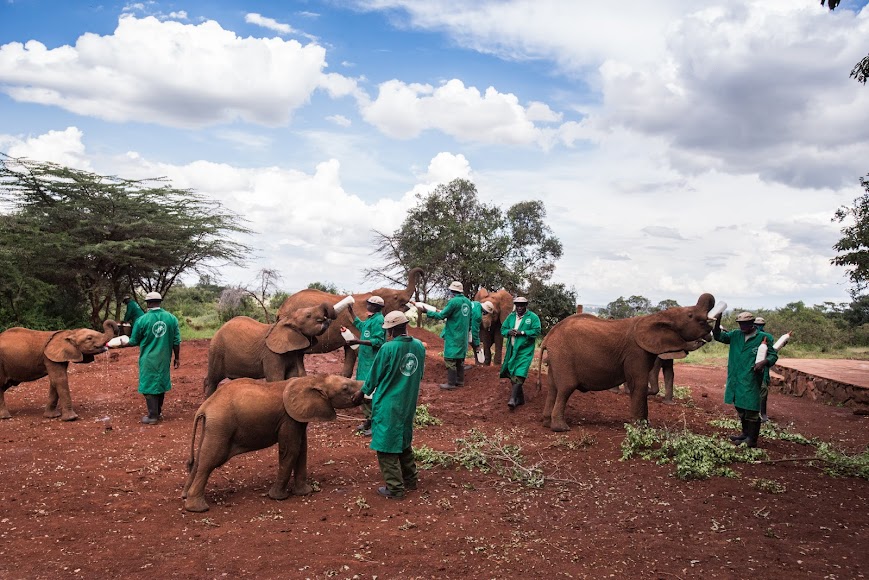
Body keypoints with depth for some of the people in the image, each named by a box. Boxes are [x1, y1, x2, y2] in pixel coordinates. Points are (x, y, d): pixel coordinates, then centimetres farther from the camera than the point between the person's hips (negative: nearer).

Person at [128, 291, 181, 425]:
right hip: (164, 358, 3)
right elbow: (176, 341, 1)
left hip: (149, 359, -3)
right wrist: (177, 358, 12)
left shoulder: (142, 320, -12)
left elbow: (134, 342, -1)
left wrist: (124, 342, 22)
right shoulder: (171, 318, -4)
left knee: (149, 386, 6)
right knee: (160, 383, 18)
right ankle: (158, 412, 29)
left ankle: (153, 416, 8)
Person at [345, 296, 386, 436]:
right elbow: (360, 325, 35)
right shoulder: (370, 319, 13)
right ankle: (368, 420, 26)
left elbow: (378, 341, -23)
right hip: (365, 361, 10)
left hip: (372, 363, -10)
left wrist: (359, 341, -27)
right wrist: (351, 312, 37)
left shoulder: (378, 320, -16)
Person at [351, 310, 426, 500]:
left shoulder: (388, 348, -18)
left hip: (388, 404, -6)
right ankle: (410, 480, 30)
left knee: (387, 447, 3)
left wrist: (362, 392, 10)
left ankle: (395, 488, 6)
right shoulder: (419, 346, -1)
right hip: (409, 404, 6)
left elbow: (375, 375, -7)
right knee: (404, 442, 22)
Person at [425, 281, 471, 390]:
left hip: (453, 336, -8)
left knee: (450, 359, -3)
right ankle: (460, 380, 21)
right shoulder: (467, 301, 7)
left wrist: (427, 312, -4)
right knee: (460, 358, 16)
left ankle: (451, 383, -3)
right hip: (463, 336, 8)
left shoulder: (453, 301, -16)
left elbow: (441, 316, -13)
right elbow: (469, 319, 13)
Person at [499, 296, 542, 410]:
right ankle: (520, 398, 25)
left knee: (519, 375, -16)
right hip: (512, 350, 6)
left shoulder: (533, 317, -4)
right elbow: (503, 329, 14)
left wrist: (522, 332, -18)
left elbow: (536, 331, -12)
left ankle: (513, 399, -21)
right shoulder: (511, 316, 12)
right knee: (512, 375, 12)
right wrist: (508, 332, -9)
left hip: (525, 351, -6)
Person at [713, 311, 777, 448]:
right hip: (736, 380, 6)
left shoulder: (763, 338, -8)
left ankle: (752, 440, 8)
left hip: (751, 381, -6)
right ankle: (745, 433, 34)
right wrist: (717, 322, -15)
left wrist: (764, 362, -24)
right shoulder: (736, 335, 6)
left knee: (751, 411, -2)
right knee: (740, 408, 18)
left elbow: (773, 355, -3)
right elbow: (719, 336, 3)